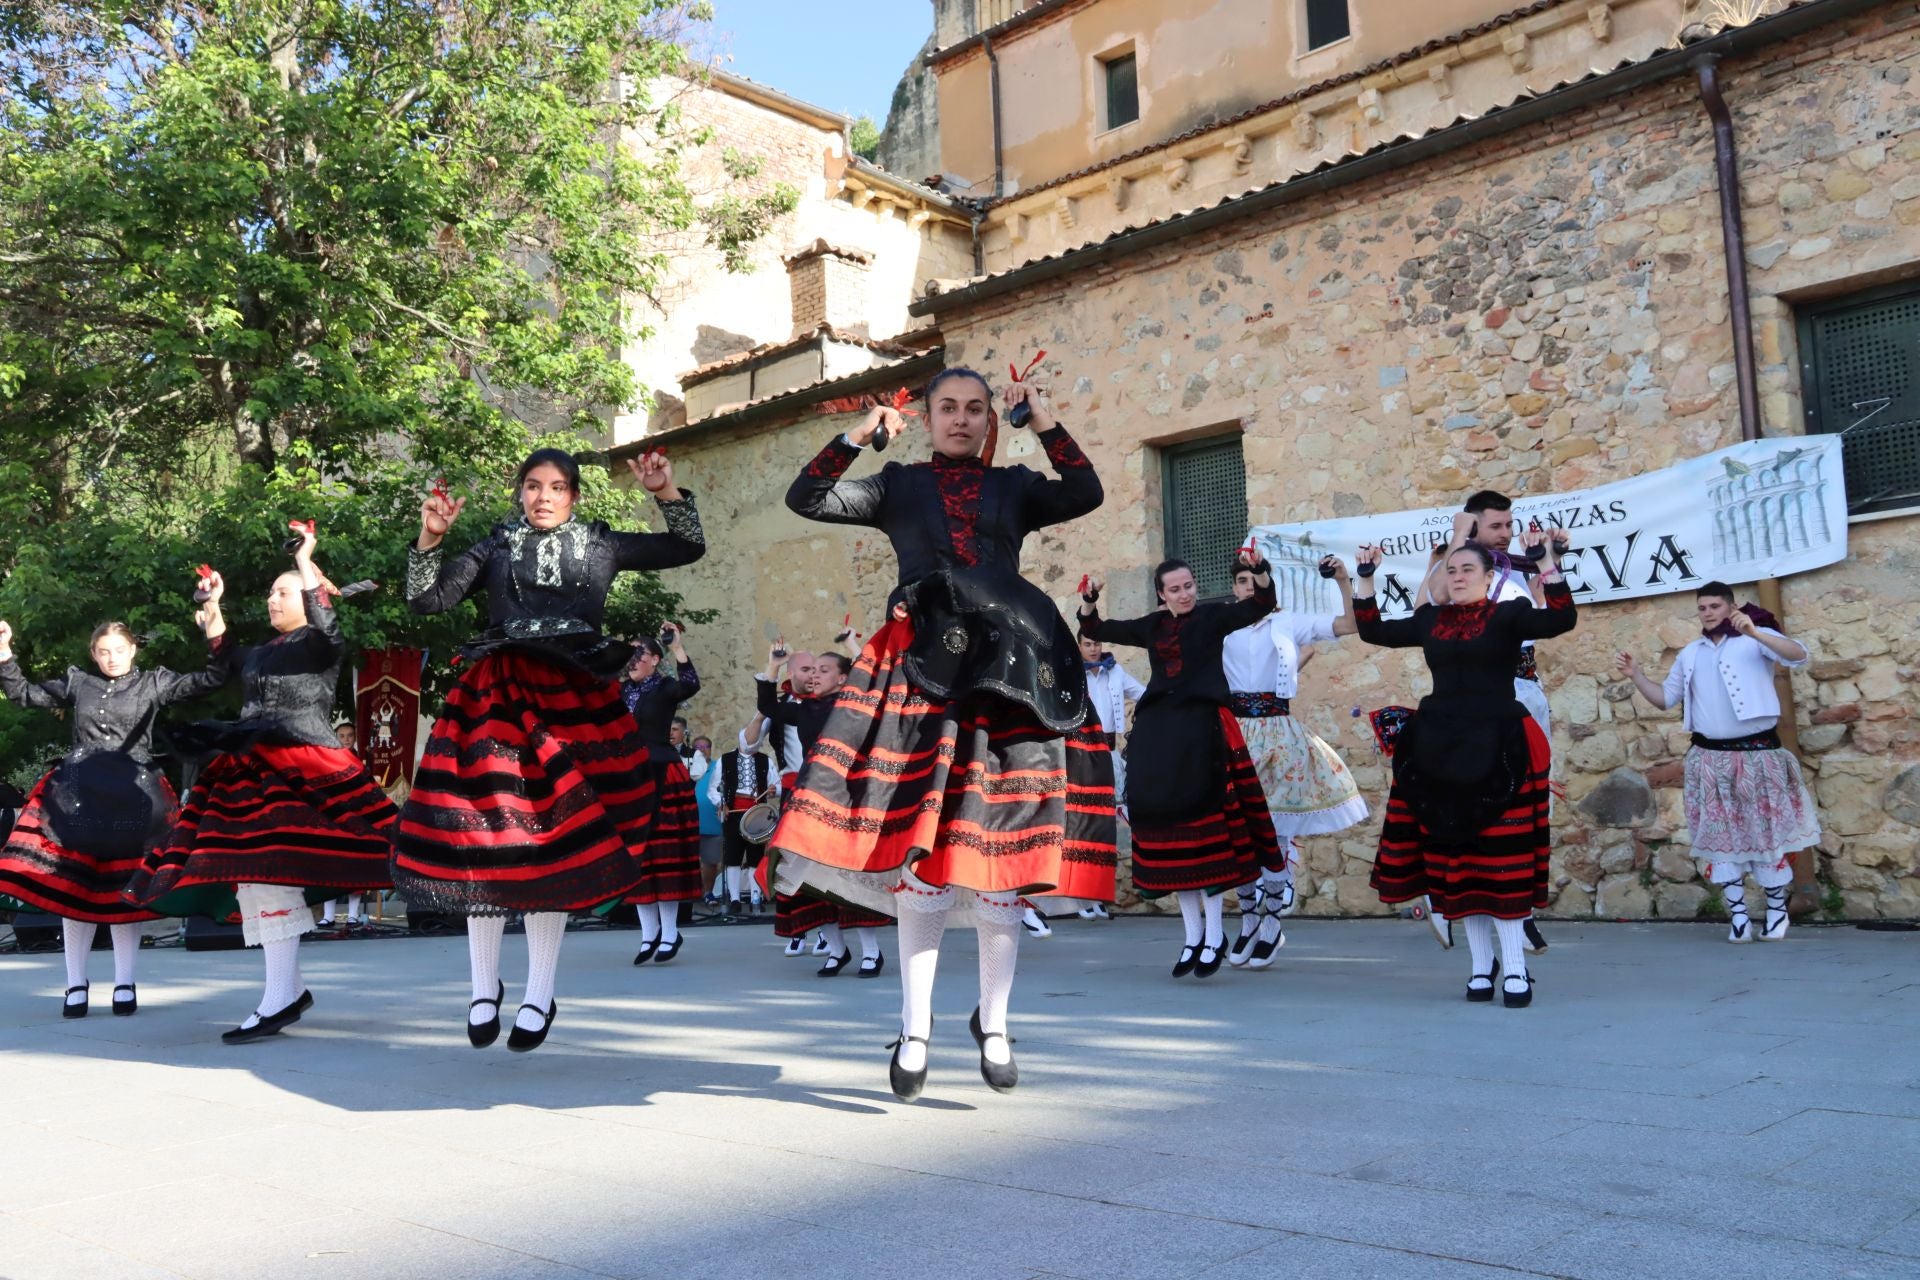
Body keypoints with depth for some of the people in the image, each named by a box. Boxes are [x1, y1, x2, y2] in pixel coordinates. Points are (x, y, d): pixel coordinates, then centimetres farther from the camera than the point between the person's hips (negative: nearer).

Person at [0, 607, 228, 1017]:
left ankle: (124, 984, 8)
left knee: (124, 891, 0)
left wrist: (214, 617, -13)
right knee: (73, 887, 2)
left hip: (132, 797, -2)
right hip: (77, 794, 2)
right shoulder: (76, 682, 14)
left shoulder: (153, 683, 7)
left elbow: (213, 677, -1)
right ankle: (76, 984, 12)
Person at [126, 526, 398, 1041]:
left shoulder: (323, 645, 1)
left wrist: (305, 561, -19)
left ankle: (280, 998, -22)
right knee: (254, 872, 5)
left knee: (269, 869, -21)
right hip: (254, 769, 9)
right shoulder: (263, 652, 23)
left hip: (298, 766, -9)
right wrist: (212, 603, 36)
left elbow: (325, 622, -22)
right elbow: (223, 657, 43)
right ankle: (290, 988, 12)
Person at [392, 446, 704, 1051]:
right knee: (482, 839, -4)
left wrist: (666, 493, 0)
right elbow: (426, 599, 8)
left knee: (557, 843, -1)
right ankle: (484, 987, 12)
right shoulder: (495, 548, 14)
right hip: (494, 701, 1)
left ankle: (539, 996, 11)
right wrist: (430, 537, -4)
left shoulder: (602, 546, 13)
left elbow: (690, 546, 13)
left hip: (573, 702, 0)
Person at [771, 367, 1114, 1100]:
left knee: (1002, 850, -1)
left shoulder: (1014, 487, 17)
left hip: (1009, 670, 1)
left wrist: (1045, 423, 1)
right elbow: (806, 498, 8)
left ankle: (993, 1022, 14)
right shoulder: (899, 485, 17)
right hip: (922, 668, -1)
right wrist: (858, 436, 2)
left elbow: (1086, 496, -1)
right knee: (920, 850, -5)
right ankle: (915, 1030, 5)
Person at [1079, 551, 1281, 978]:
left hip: (1202, 728, -5)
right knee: (1168, 828, 5)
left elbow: (1261, 605, -6)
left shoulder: (1213, 617, 5)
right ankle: (1192, 935, 15)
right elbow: (1095, 629, 23)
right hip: (1156, 732, 5)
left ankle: (1215, 934, 2)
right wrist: (1088, 602, 5)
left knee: (1206, 825, -8)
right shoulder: (1151, 626, 17)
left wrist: (1260, 572, -23)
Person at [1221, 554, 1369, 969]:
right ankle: (1248, 919, 19)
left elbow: (1351, 625, 1)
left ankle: (1272, 924, 12)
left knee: (1275, 832, -1)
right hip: (1235, 732, 2)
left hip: (1278, 734, -1)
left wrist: (1343, 583, -9)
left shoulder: (1290, 623, 5)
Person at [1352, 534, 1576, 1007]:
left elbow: (1561, 619, -16)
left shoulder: (1508, 615, 0)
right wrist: (1366, 578, 12)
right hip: (1439, 751, 5)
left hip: (1496, 751, -4)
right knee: (1454, 857, 6)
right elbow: (1372, 630, 17)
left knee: (1502, 858, -5)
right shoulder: (1430, 619, 11)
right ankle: (1481, 966, 16)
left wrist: (1546, 561, -19)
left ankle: (1515, 969, 2)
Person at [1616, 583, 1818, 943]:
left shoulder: (1757, 638, -2)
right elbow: (1665, 698, 19)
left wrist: (1754, 632, -32)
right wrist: (1636, 676, 4)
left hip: (1757, 754, -4)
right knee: (1720, 835, 3)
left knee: (1766, 832, 3)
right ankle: (1738, 915, 9)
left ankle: (1777, 910, 18)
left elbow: (1798, 657, -19)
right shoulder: (1690, 654, 14)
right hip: (1711, 758, 4)